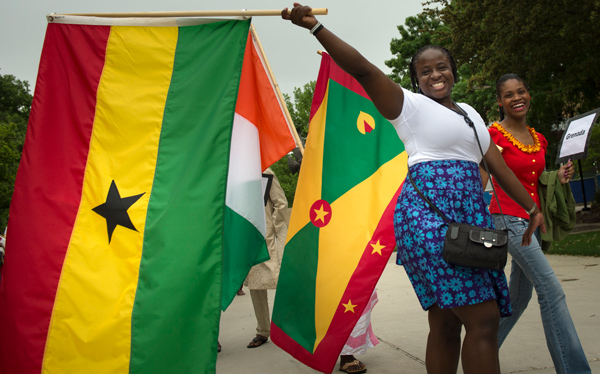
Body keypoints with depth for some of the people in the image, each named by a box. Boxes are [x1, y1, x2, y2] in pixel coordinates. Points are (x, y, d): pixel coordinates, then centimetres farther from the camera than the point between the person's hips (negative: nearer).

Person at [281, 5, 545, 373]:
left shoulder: (469, 113, 24)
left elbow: (498, 164, 25)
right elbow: (363, 69, -8)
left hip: (471, 217, 7)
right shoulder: (410, 104, 4)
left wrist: (532, 208, 24)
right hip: (428, 214, -7)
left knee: (446, 323, 7)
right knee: (484, 319, -13)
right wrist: (316, 27, -17)